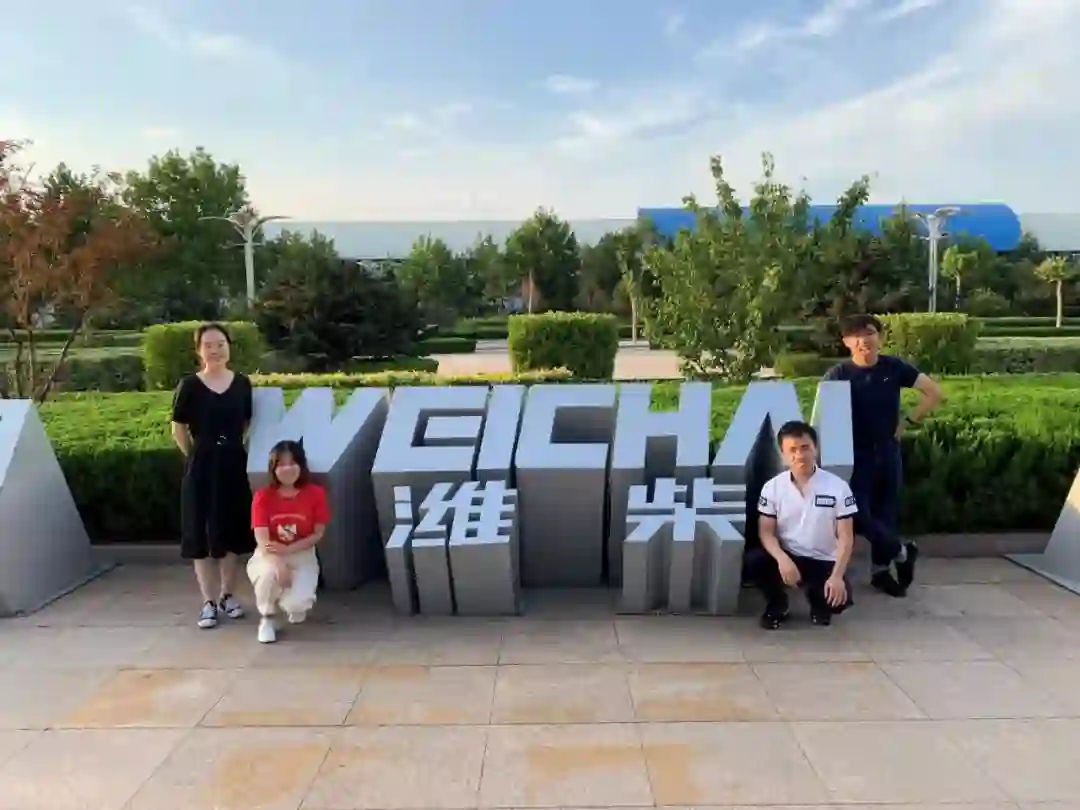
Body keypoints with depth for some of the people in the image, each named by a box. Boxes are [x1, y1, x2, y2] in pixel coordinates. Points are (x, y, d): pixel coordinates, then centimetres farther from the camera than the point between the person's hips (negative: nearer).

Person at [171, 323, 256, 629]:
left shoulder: (242, 383, 1)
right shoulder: (189, 385, -6)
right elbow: (178, 430, -1)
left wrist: (233, 449, 9)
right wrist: (197, 456, 2)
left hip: (234, 465, 2)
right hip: (201, 467, -2)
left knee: (233, 531, 9)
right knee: (202, 533, 3)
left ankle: (227, 595, 24)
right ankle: (209, 601, 13)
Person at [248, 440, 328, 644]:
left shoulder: (315, 493, -10)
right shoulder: (263, 496, -11)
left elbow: (317, 534, -7)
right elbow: (262, 540, -17)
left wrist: (288, 550, -21)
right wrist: (278, 564, -34)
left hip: (302, 557, 0)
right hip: (269, 557, 0)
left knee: (296, 604, -26)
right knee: (269, 573, -37)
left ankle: (296, 605, 17)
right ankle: (267, 619, -5)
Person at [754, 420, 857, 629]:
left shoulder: (838, 487, -9)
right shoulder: (773, 487, -5)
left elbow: (845, 537, -9)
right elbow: (766, 532, -6)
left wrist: (837, 575, -22)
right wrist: (782, 559, -27)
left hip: (824, 561, -1)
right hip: (787, 557, 1)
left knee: (840, 598, -29)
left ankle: (819, 602, 14)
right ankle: (776, 607, 4)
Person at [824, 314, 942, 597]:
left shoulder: (894, 367, -3)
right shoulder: (837, 375, -10)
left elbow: (934, 393, 5)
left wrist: (907, 422, 1)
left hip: (887, 451, 2)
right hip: (855, 454, -2)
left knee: (886, 511, 9)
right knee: (858, 514, -8)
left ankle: (881, 569, 25)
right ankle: (902, 552, 16)